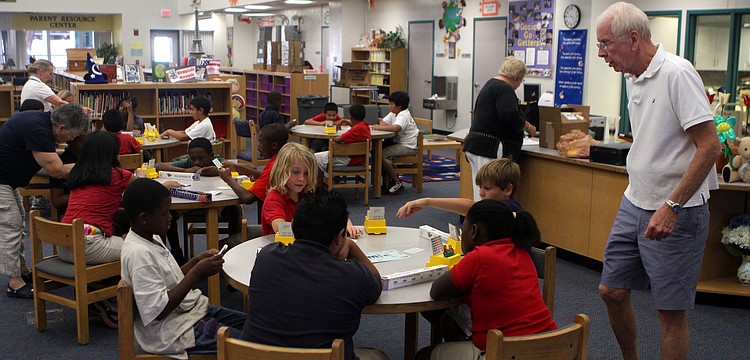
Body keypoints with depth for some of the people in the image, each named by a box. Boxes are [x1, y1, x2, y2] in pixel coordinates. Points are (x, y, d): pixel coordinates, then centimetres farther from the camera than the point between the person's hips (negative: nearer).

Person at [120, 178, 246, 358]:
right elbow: (159, 310, -27)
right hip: (174, 333, -10)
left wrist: (198, 261, 1)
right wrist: (197, 273, -24)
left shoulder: (152, 238, 6)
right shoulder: (139, 253, -24)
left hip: (192, 310, 10)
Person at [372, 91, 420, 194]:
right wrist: (379, 125, -15)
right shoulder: (393, 114, 15)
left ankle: (397, 183, -13)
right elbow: (383, 123, 9)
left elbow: (396, 128, -36)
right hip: (400, 143, 10)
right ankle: (390, 180, 9)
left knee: (382, 154, -22)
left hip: (408, 147, -10)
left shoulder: (403, 115, -17)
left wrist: (379, 127, -28)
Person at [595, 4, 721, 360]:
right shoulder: (633, 77, 9)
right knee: (611, 291, 13)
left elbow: (709, 146, -21)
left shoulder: (677, 73, -17)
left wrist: (672, 207, -24)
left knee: (670, 310, 2)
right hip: (634, 204, 8)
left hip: (675, 213, -8)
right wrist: (638, 197, 18)